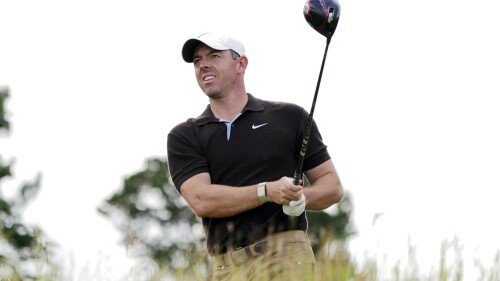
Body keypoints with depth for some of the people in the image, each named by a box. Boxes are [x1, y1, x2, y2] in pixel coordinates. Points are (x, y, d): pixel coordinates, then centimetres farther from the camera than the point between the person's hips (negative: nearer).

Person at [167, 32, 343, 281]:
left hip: (287, 258, -2)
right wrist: (267, 192, -15)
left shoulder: (290, 118, 13)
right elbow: (201, 200, -3)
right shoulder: (184, 137, 13)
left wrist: (302, 197, -9)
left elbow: (333, 185, 15)